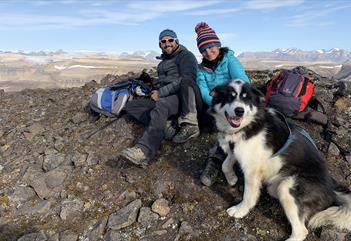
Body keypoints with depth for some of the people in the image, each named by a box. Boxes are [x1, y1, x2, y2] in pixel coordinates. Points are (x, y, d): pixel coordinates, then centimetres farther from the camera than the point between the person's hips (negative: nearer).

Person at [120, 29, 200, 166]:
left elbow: (185, 80, -13)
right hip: (163, 100, 8)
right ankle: (165, 128, -26)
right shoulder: (163, 61, 27)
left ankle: (144, 151, -54)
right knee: (131, 106, -5)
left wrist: (161, 93, -14)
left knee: (161, 105, -40)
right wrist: (156, 93, 9)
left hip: (182, 99, -8)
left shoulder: (186, 56, 2)